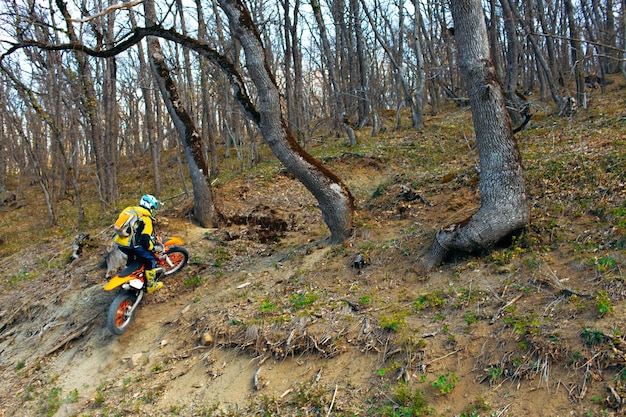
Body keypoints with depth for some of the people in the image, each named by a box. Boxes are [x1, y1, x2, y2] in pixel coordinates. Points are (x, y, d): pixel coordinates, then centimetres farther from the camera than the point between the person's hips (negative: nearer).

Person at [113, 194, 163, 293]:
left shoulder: (129, 209, 16)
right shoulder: (146, 218, -9)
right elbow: (145, 238, -16)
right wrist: (152, 247, 0)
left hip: (118, 241, 9)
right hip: (131, 244, -8)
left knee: (132, 255, 36)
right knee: (151, 259, 4)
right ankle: (151, 285, 9)